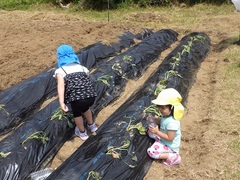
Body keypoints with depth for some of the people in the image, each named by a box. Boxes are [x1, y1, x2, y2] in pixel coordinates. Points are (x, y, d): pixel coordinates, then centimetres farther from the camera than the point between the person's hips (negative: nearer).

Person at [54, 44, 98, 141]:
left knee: (76, 113, 31)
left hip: (77, 99, -4)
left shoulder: (60, 71, 9)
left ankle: (82, 133, 50)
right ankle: (91, 125, 60)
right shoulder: (82, 67, 21)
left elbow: (61, 86, -7)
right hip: (91, 96, 4)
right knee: (85, 108, 39)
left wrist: (62, 103, -15)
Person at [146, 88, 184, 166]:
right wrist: (153, 119, -9)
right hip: (163, 139, 9)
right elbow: (161, 121, 10)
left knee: (151, 152, -16)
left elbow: (169, 138, -31)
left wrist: (157, 132, -29)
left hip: (170, 146, -9)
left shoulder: (171, 123, -38)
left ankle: (173, 156, -11)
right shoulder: (166, 115, -11)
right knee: (150, 131, 14)